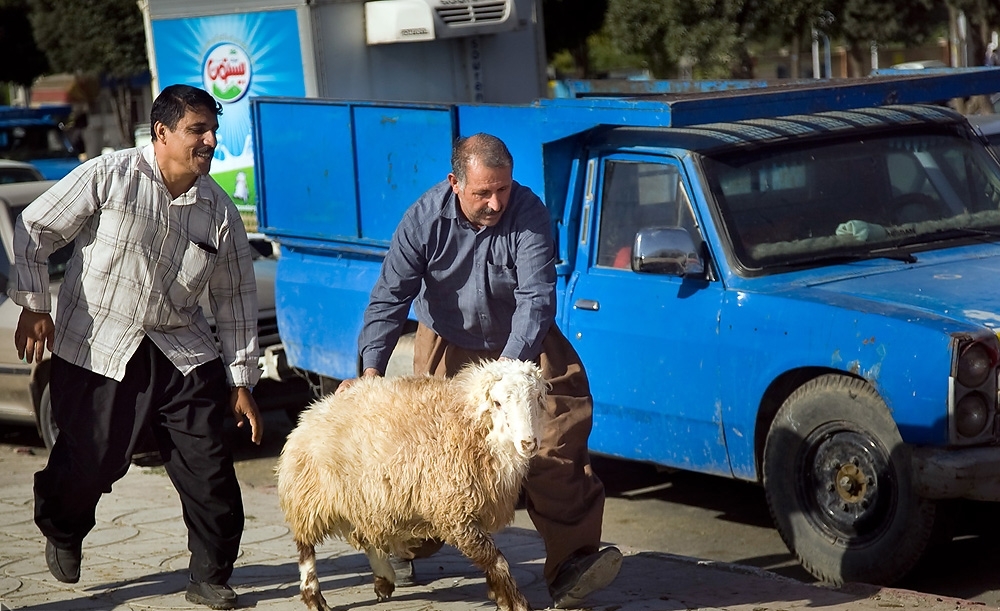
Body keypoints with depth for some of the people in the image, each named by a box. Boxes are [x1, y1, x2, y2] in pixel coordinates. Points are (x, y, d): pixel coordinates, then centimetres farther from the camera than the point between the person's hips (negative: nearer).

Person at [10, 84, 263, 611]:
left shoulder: (219, 211, 2)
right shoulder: (108, 177, -10)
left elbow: (235, 297, 9)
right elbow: (34, 229, -2)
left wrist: (241, 380, 7)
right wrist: (32, 305, -7)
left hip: (181, 352, 3)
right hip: (98, 350, -3)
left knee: (208, 468, -5)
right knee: (89, 462, 3)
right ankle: (62, 534, 37)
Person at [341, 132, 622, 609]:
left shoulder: (528, 216, -24)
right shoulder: (425, 219, -20)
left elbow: (536, 297, -29)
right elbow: (390, 296, -19)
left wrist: (511, 364, -43)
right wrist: (371, 370, -29)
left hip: (521, 342, -1)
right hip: (447, 345, 1)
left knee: (560, 433, -16)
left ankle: (569, 560, -17)